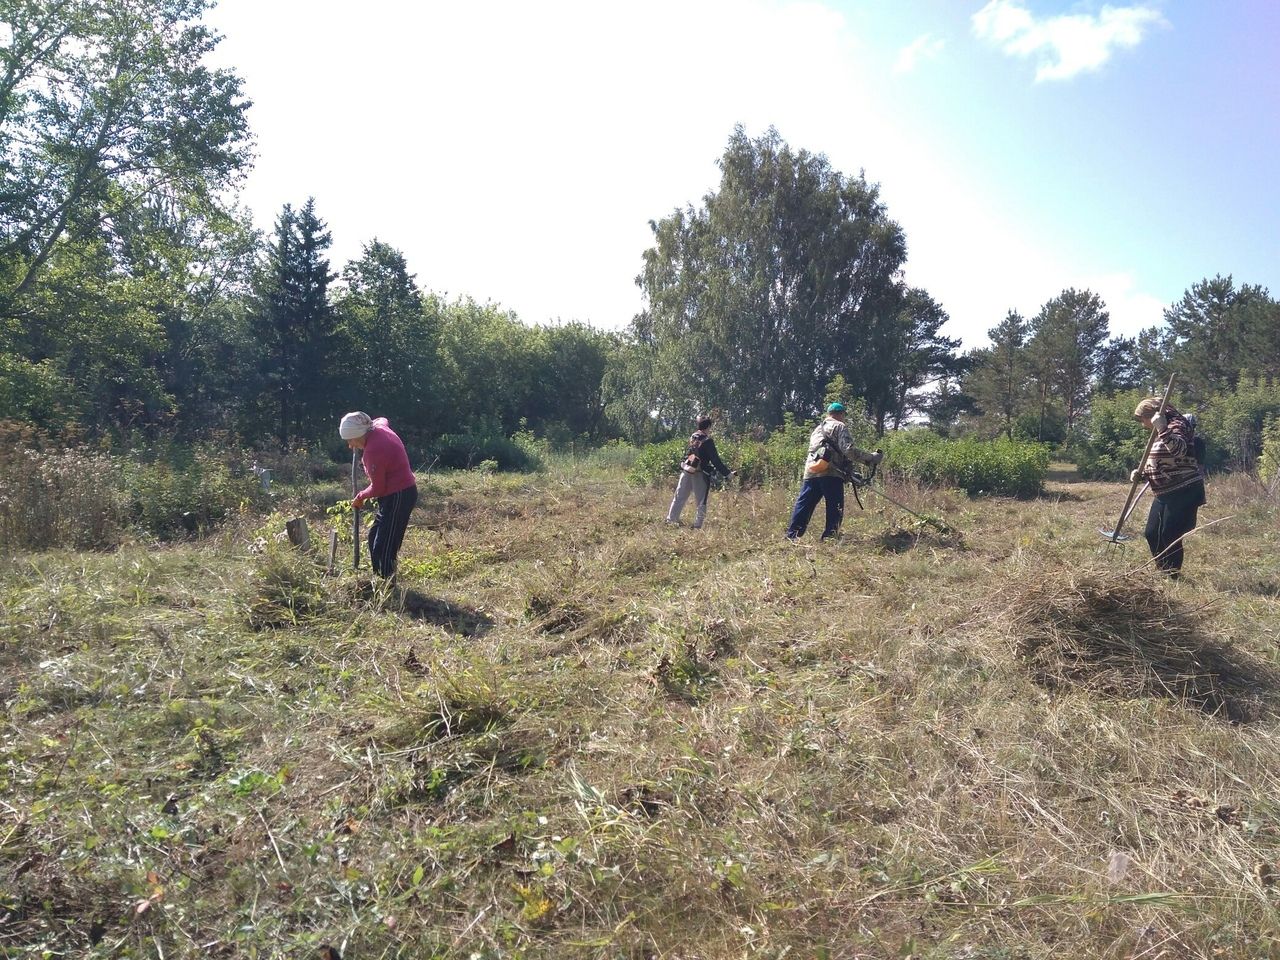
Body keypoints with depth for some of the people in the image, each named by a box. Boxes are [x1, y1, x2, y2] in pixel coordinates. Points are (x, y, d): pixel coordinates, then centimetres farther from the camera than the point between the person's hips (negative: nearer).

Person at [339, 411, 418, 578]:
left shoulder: (372, 451, -24)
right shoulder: (379, 427, 3)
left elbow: (377, 488, -17)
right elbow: (382, 420, 32)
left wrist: (360, 497, 1)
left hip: (398, 497, -11)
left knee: (383, 547, -9)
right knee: (374, 536, 19)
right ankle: (379, 578, 27)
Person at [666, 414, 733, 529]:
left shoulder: (692, 438, 8)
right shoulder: (707, 441, -12)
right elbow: (715, 460, -13)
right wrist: (727, 473, -9)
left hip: (686, 471, 6)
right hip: (700, 474, -6)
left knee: (679, 498, 12)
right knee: (701, 503, 2)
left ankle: (671, 520, 15)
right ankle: (697, 526, 0)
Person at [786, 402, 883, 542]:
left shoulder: (817, 429, 29)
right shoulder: (840, 427, 5)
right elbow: (848, 450, -9)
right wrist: (871, 458, -3)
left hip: (811, 472, 7)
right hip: (831, 474, -7)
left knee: (802, 507, 9)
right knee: (835, 509, 0)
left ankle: (791, 537, 8)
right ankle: (829, 538, -5)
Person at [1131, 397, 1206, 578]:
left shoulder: (1176, 425, -13)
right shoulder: (1160, 432, 15)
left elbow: (1179, 449, -35)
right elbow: (1156, 463, 21)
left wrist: (1162, 429, -41)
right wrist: (1141, 472, 3)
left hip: (1184, 492, -10)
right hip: (1165, 494, 10)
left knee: (1170, 536, -5)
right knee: (1152, 534, 9)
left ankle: (1173, 577, 7)